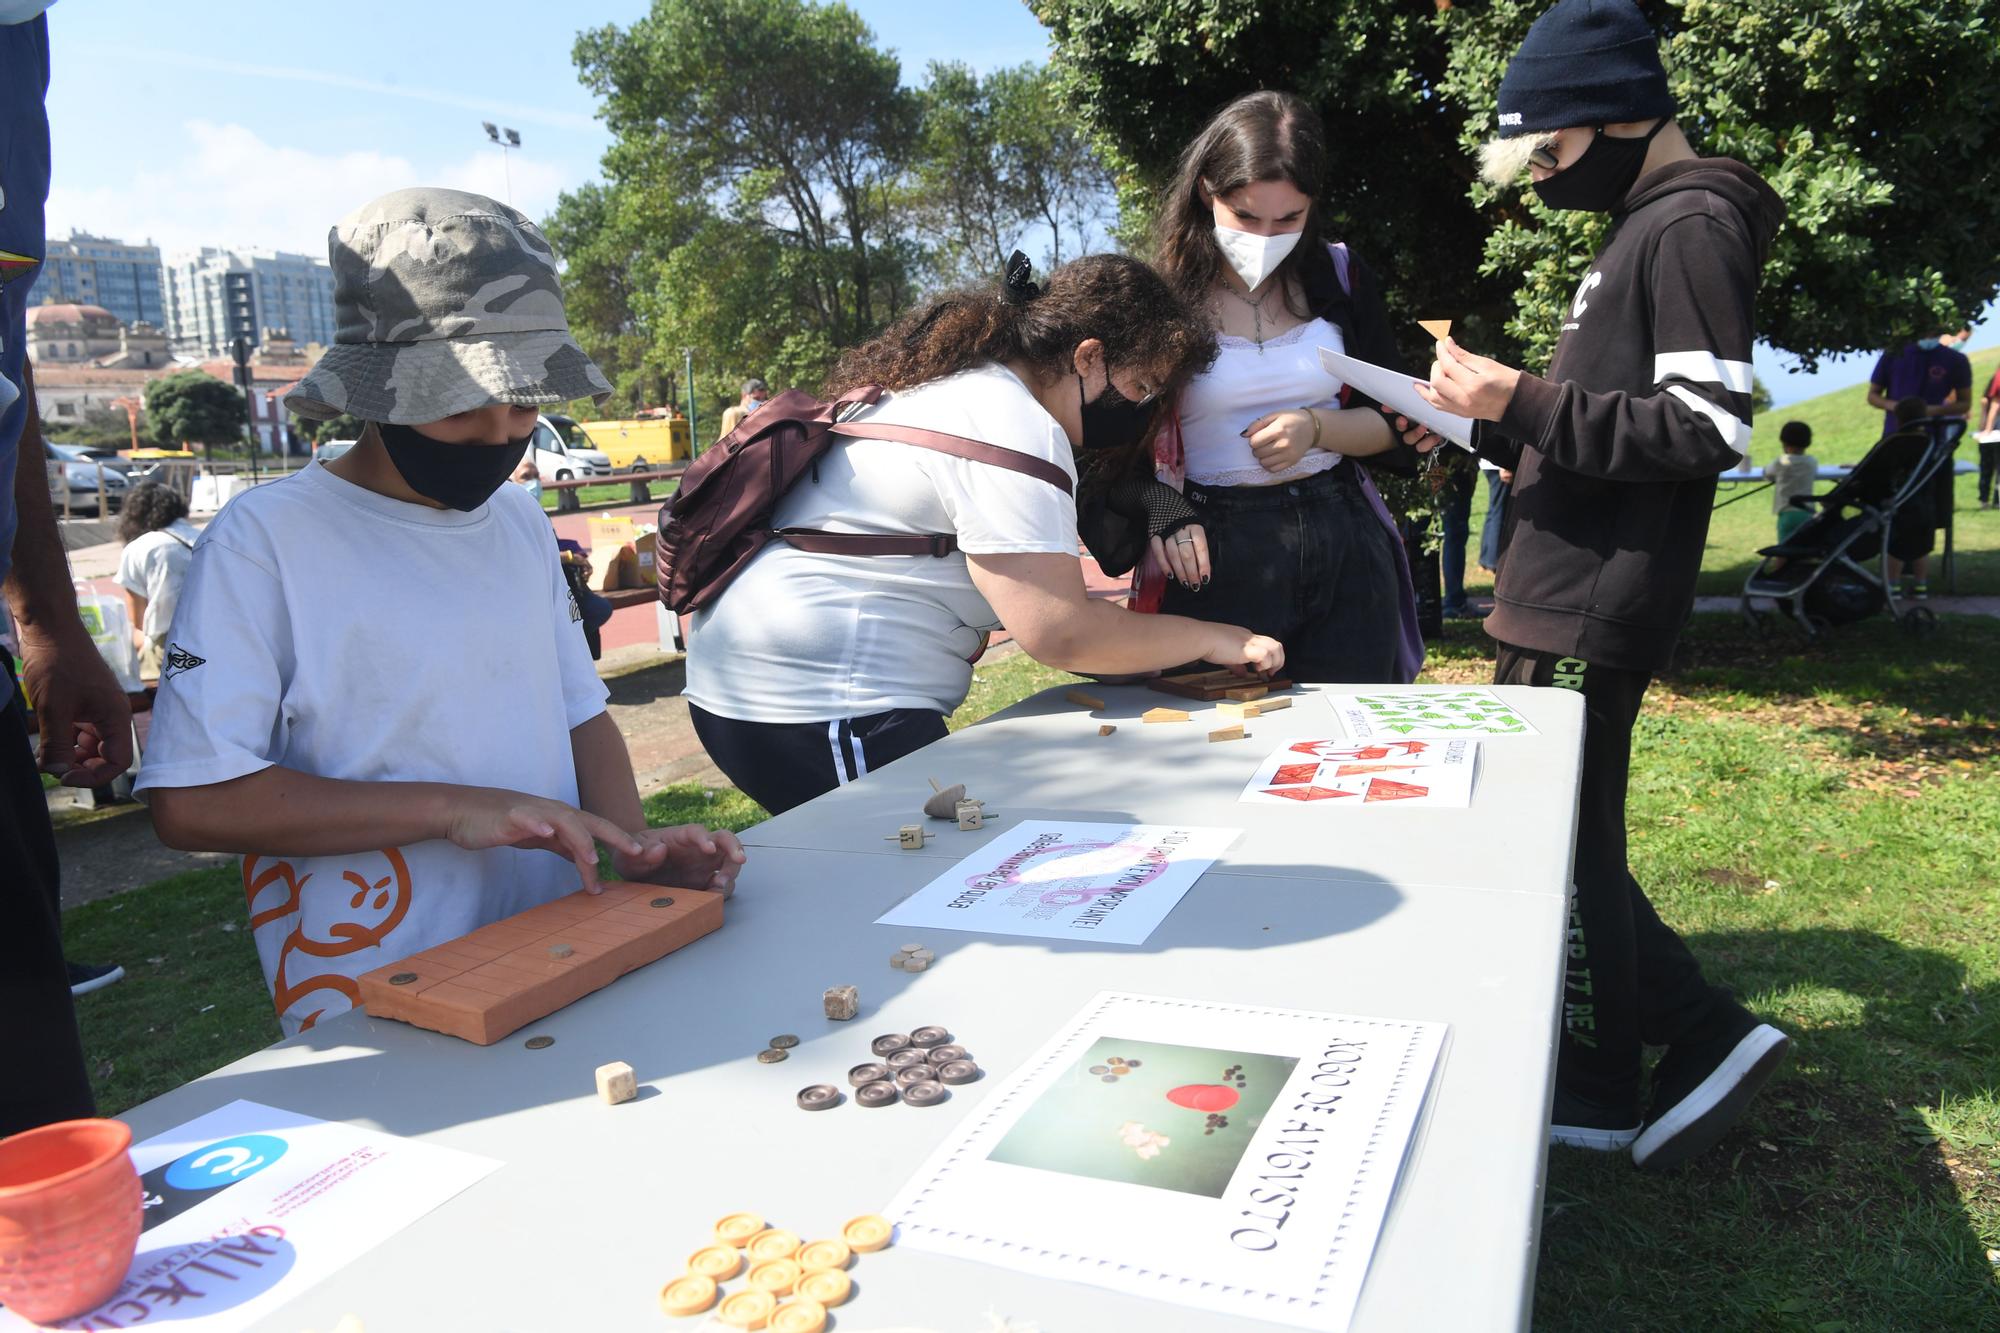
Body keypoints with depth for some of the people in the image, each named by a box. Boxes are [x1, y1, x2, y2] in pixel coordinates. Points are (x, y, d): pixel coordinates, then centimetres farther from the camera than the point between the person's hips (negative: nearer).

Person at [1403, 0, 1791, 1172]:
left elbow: (1712, 427, -20)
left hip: (1598, 603, -10)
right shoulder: (1646, 227, 20)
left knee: (1558, 838, 1)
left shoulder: (1693, 225, -11)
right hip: (1569, 590, 10)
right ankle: (1700, 1037, 24)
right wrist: (1493, 424, 11)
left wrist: (1526, 403, -23)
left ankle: (1596, 1091, 18)